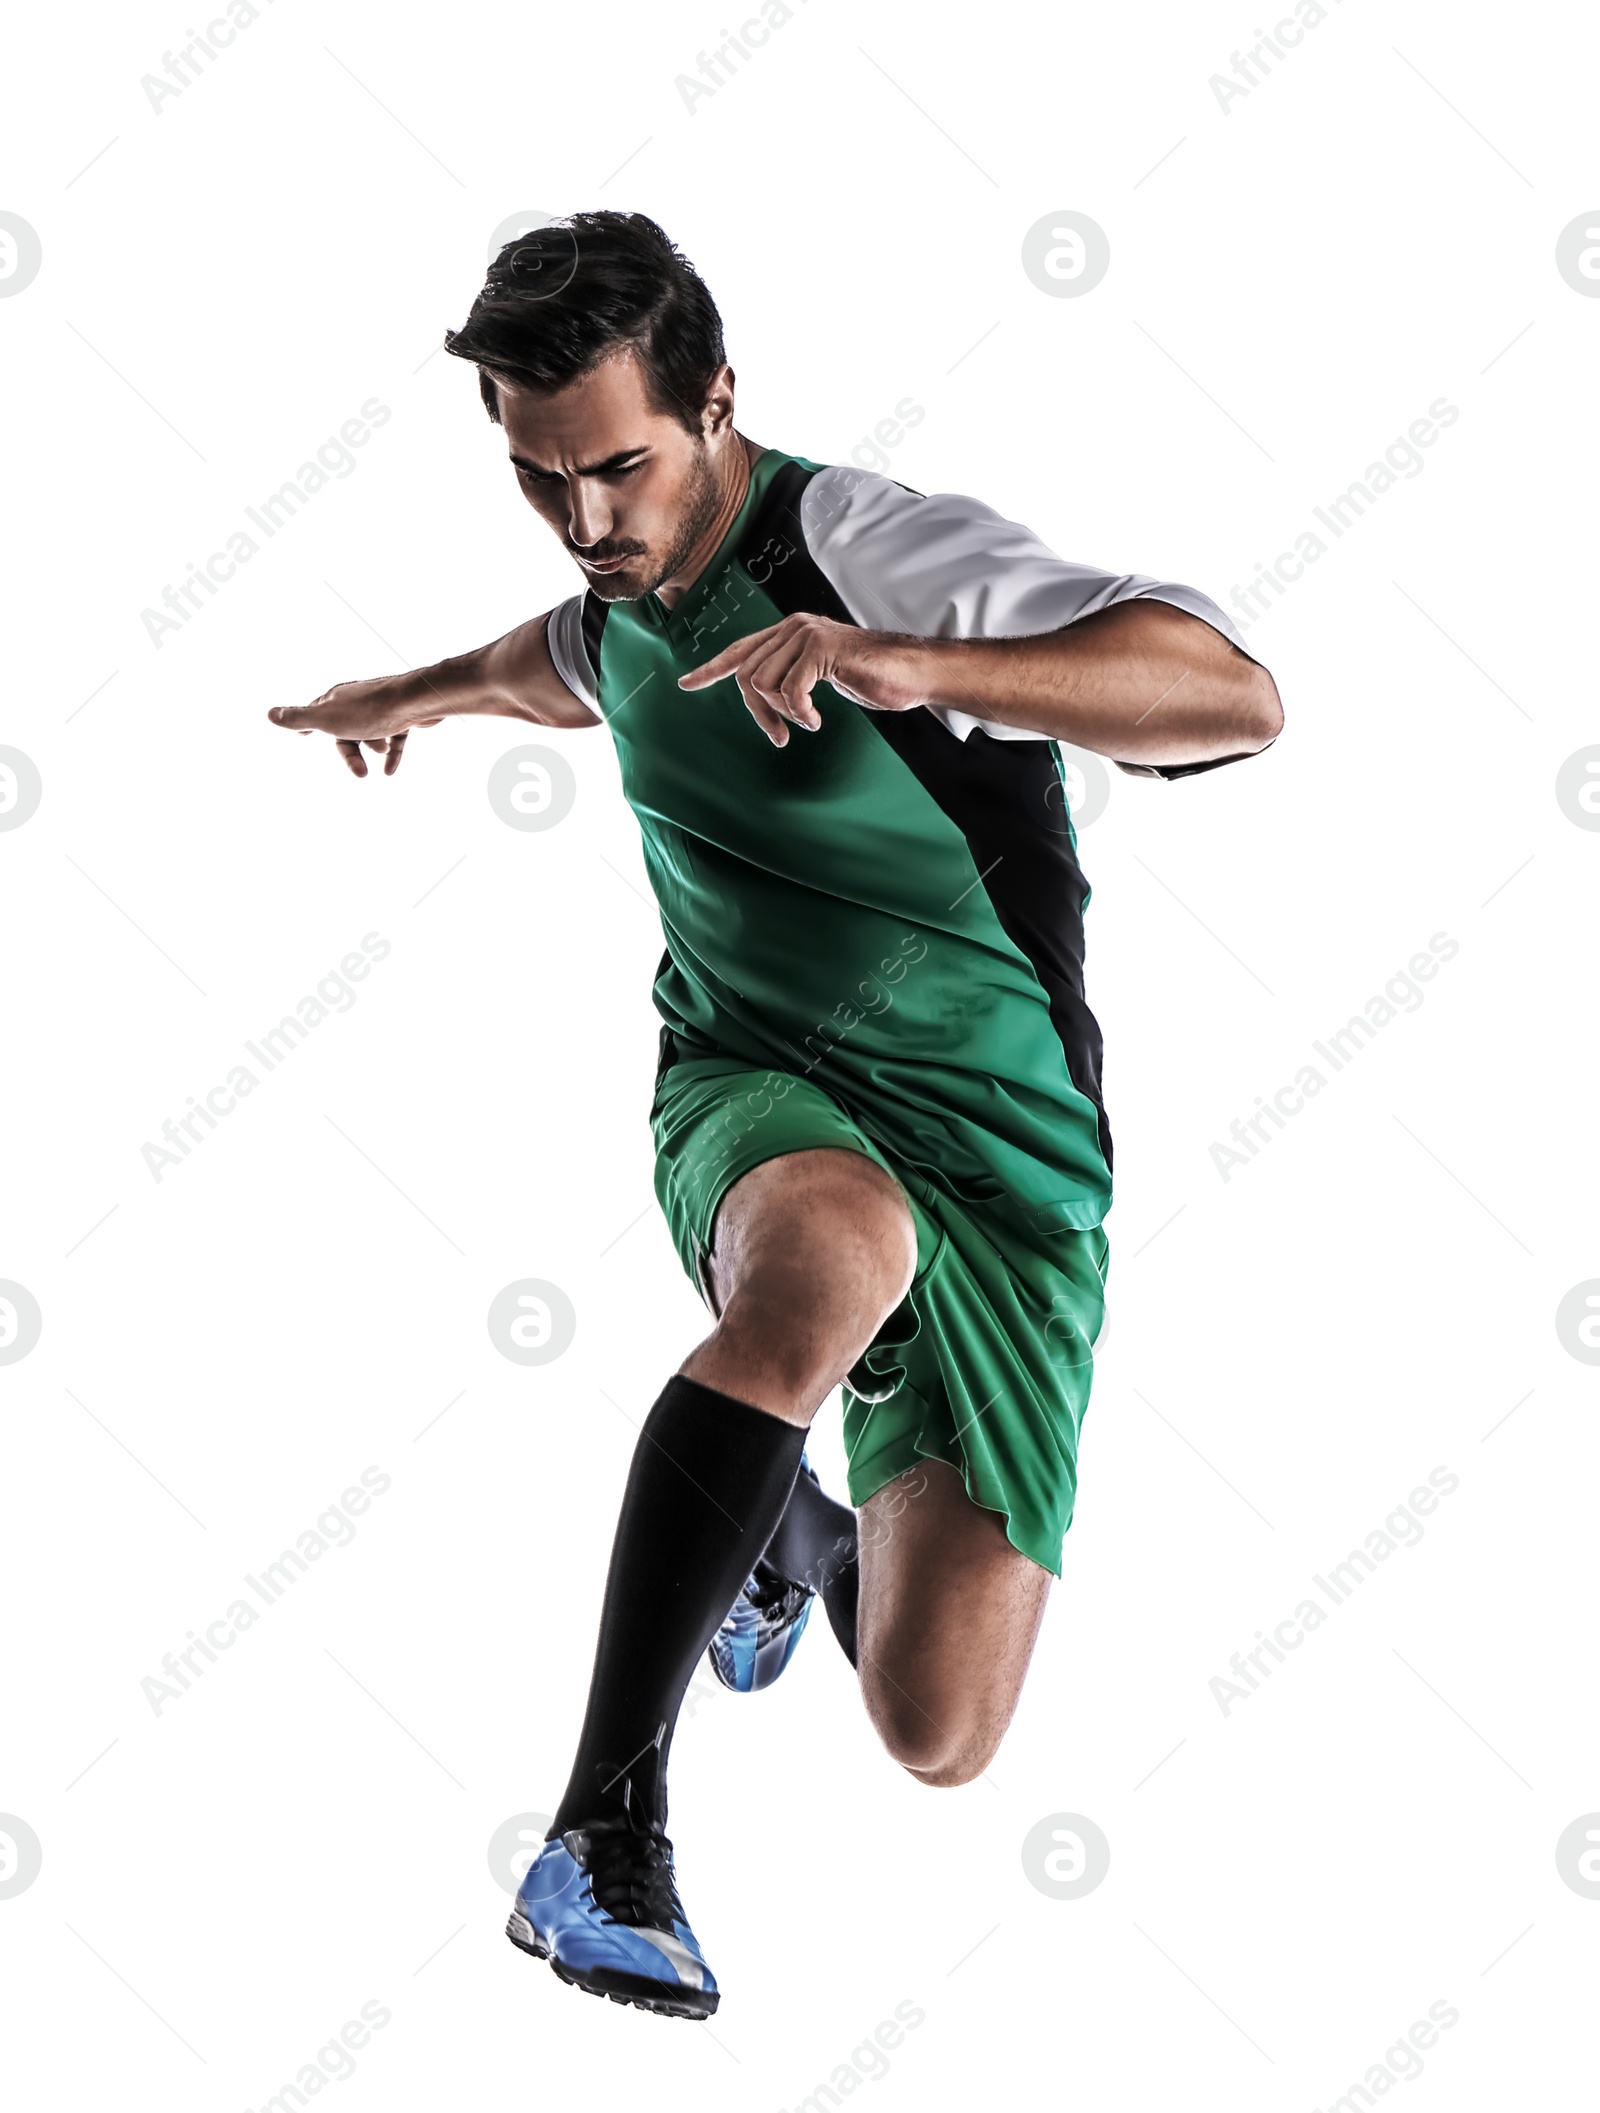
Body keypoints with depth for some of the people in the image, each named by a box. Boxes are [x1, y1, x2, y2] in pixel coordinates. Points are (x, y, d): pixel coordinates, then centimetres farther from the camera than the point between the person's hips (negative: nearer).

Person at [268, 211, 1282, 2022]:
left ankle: (805, 1530, 28)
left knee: (938, 1738, -9)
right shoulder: (626, 584, 5)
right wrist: (434, 689, 45)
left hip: (999, 1142, -3)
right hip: (751, 1089, 3)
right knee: (835, 1260, -40)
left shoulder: (870, 547, -16)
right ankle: (609, 1811, -31)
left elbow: (1235, 696, -30)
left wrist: (907, 665, -41)